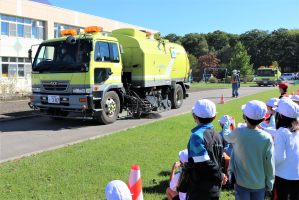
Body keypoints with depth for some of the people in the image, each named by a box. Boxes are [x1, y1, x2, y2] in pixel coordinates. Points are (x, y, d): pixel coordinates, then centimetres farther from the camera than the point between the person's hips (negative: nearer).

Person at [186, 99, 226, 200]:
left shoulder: (197, 136, -19)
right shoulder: (216, 135, 6)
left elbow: (205, 163, -22)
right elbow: (220, 159, 8)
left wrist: (220, 176, -8)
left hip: (200, 190, -7)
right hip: (215, 189, 7)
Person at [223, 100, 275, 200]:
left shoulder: (238, 133, -17)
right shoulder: (267, 138, -15)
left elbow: (226, 135, 6)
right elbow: (269, 163, -9)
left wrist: (227, 123, 26)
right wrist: (269, 183, 5)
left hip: (241, 182, 0)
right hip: (260, 183, 1)